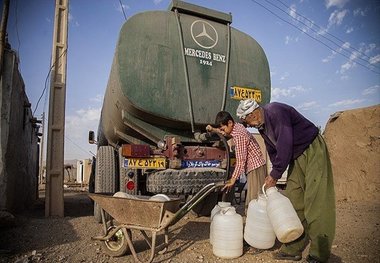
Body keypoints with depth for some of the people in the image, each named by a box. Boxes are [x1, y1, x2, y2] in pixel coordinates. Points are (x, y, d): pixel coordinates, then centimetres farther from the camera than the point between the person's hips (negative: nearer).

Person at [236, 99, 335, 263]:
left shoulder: (276, 112, -23)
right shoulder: (262, 126, 5)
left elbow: (285, 145, -27)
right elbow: (272, 150, 14)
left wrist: (275, 174, -19)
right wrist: (274, 175, 7)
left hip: (312, 150, -8)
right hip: (296, 157, 9)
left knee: (316, 202, -10)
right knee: (294, 202, 3)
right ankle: (293, 250, 10)